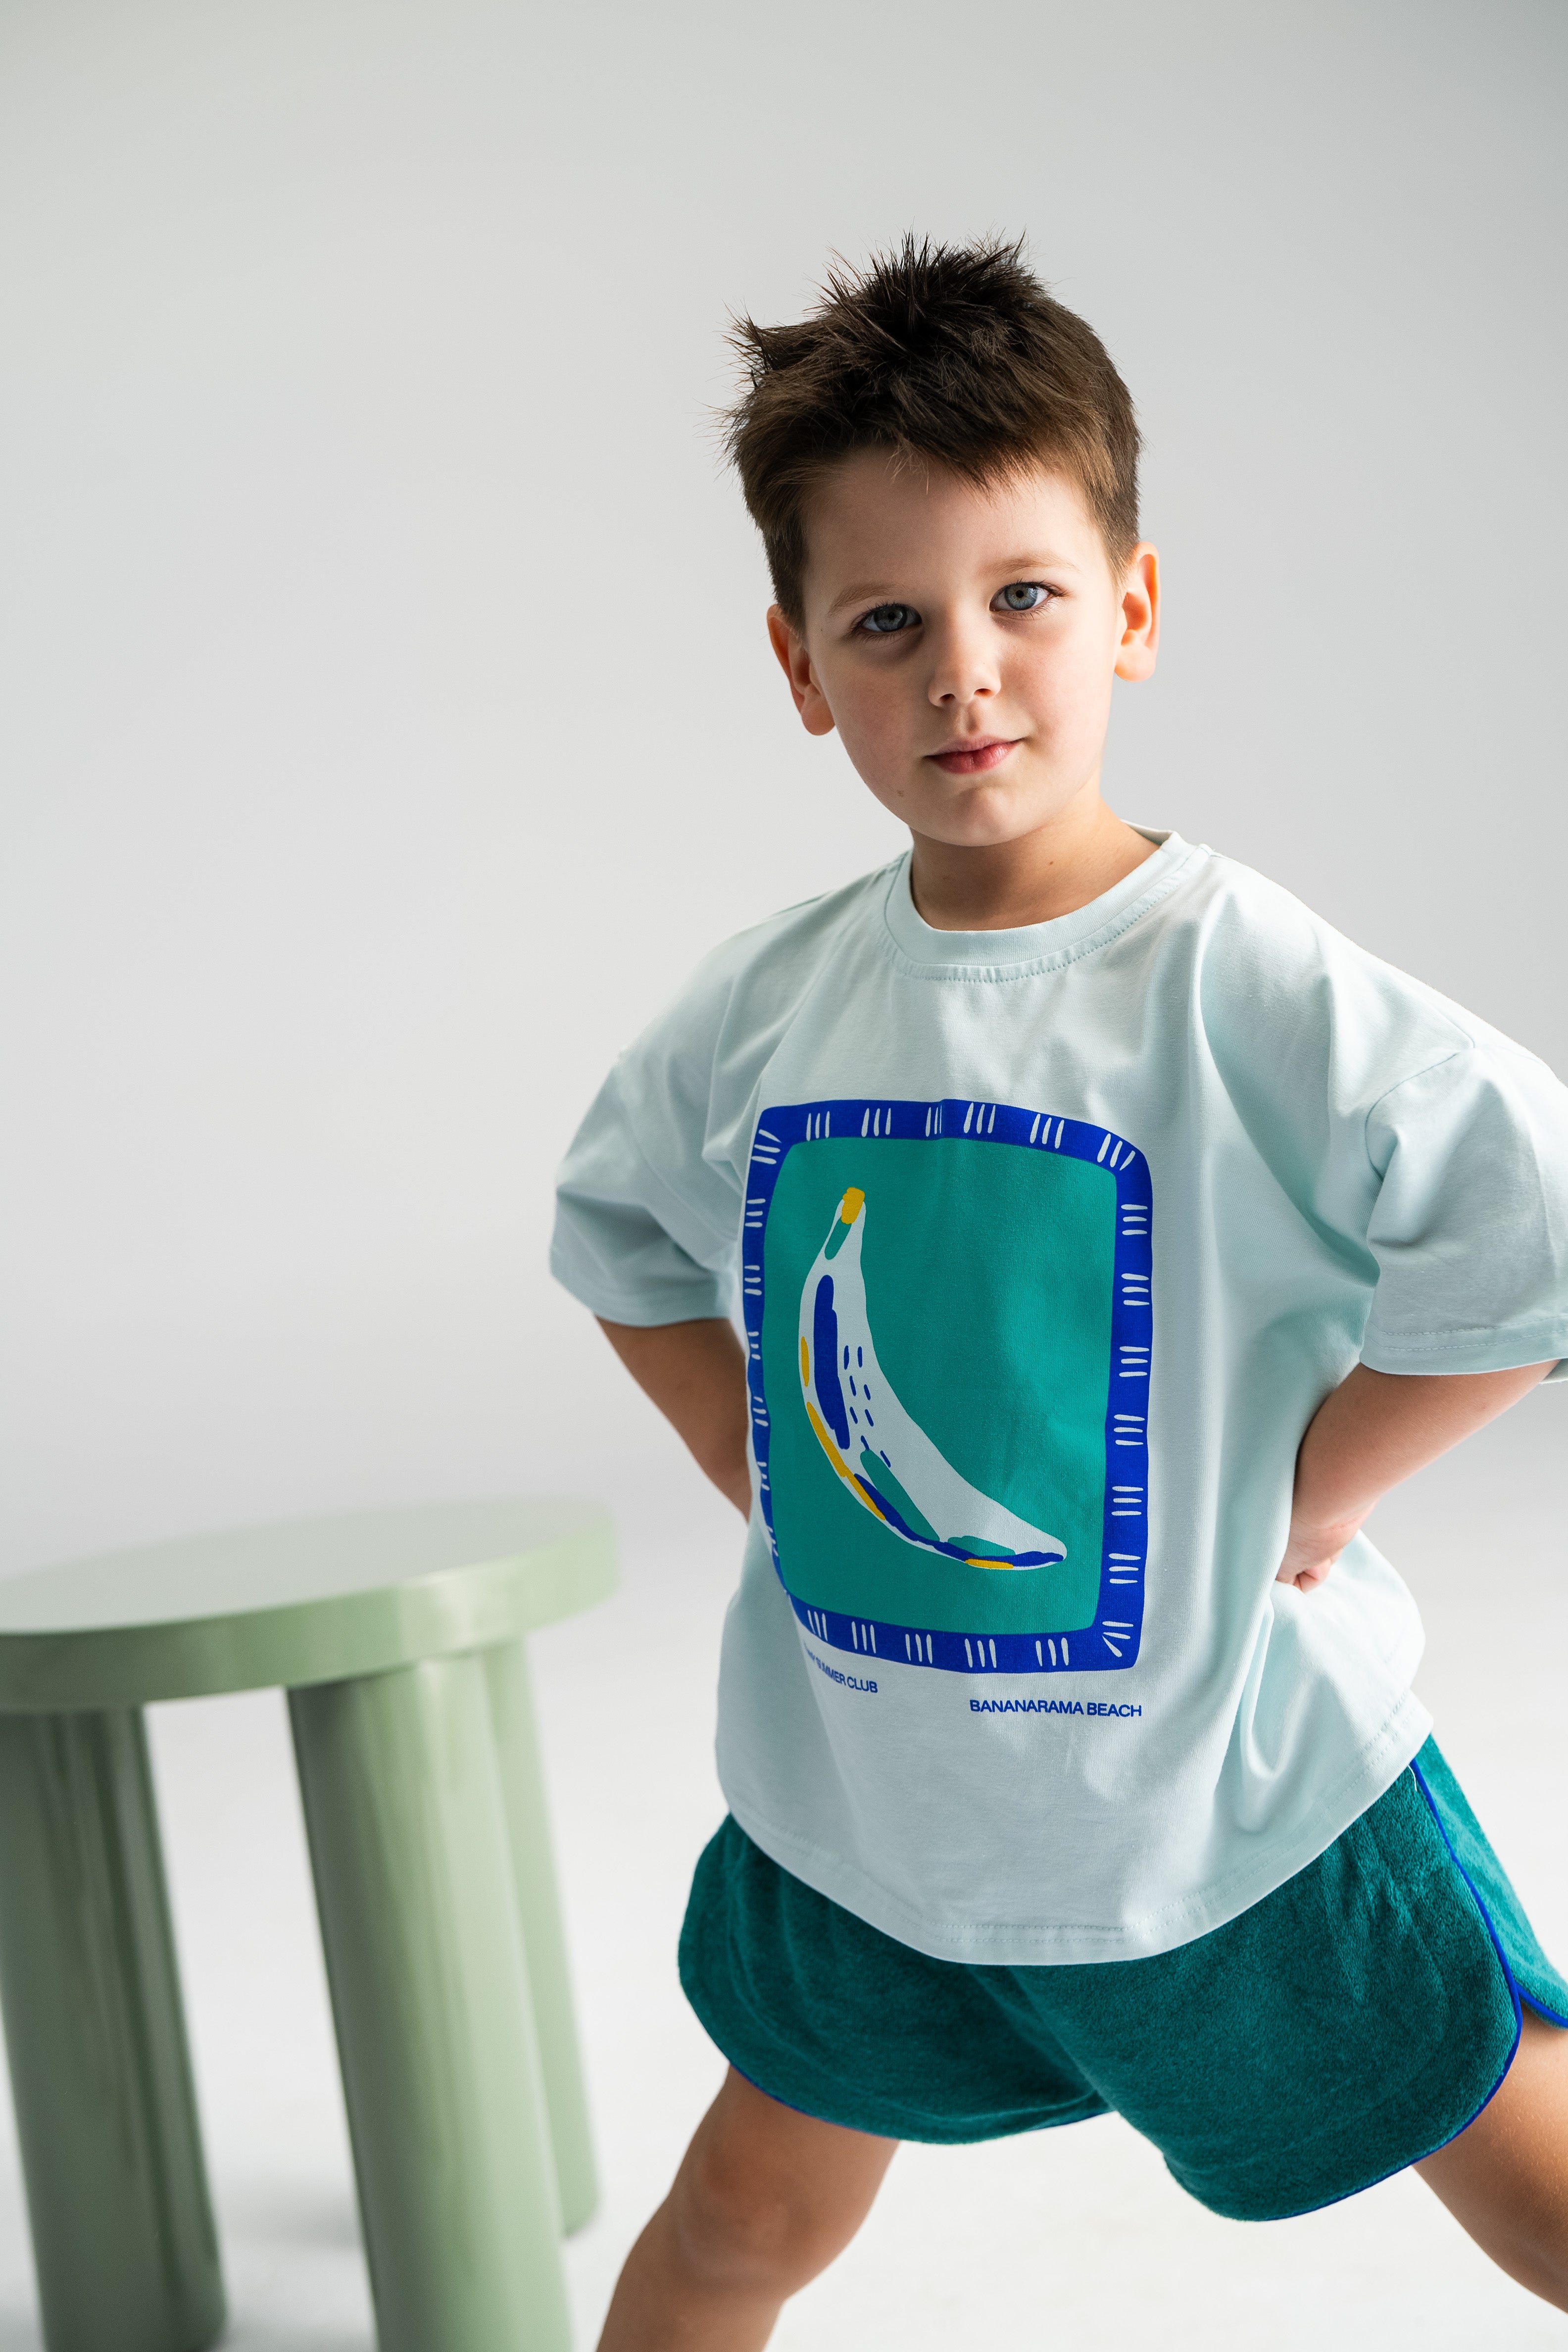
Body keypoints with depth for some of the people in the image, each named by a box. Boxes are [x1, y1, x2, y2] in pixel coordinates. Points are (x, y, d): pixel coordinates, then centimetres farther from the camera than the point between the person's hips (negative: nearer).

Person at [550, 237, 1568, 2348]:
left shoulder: (1245, 989, -20)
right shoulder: (766, 1006, -5)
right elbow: (622, 1235, 13)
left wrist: (1291, 1506, -16)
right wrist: (768, 1487, 3)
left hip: (1228, 1784, -3)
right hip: (857, 1785, 4)